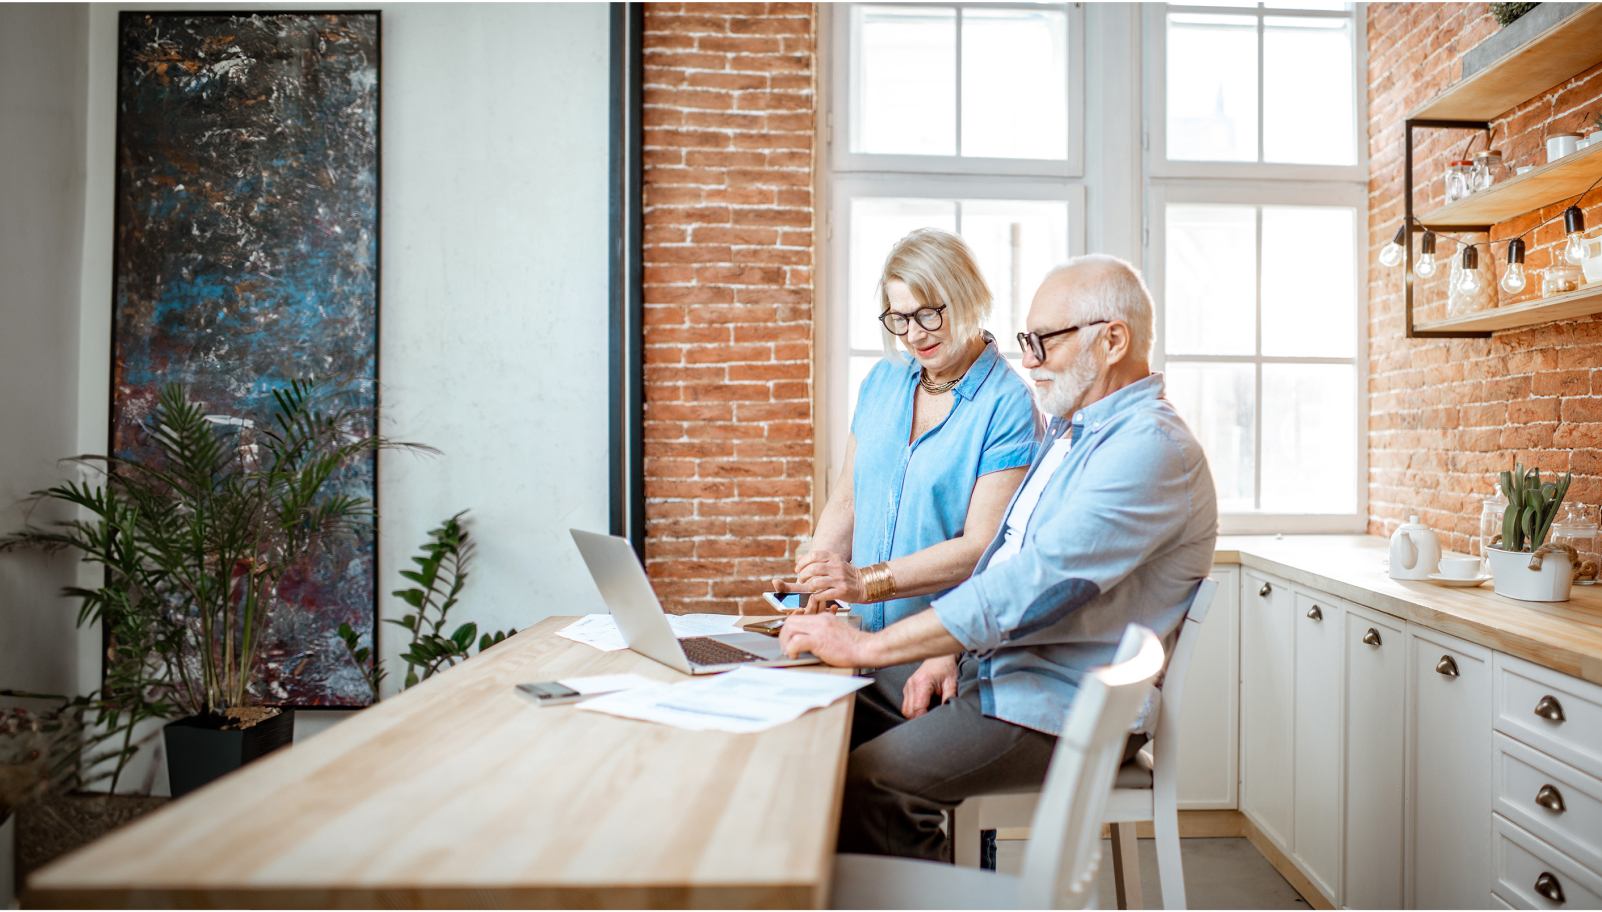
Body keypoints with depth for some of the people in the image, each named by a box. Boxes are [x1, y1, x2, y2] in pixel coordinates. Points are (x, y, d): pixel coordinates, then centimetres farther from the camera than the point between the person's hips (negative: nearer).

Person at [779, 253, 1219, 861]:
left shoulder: (1151, 448, -19)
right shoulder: (1067, 432, 14)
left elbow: (1034, 586, -27)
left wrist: (867, 647, -25)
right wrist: (948, 653, 1)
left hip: (1061, 705, -9)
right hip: (990, 672, 9)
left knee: (871, 782, -24)